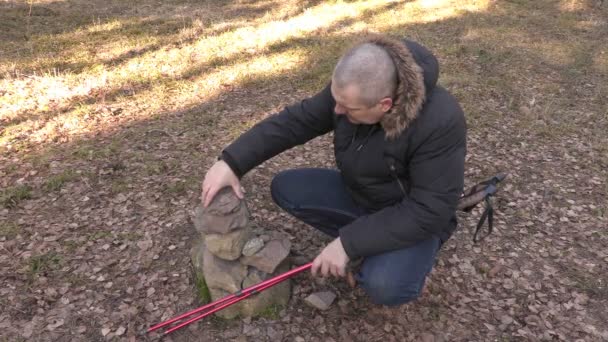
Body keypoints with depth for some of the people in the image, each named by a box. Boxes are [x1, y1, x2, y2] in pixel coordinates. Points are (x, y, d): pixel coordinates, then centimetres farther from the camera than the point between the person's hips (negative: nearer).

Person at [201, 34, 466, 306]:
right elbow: (295, 121, -11)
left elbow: (428, 212, -32)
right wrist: (231, 162, -21)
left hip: (414, 218, -6)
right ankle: (366, 241, 2)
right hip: (358, 194, 6)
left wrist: (349, 243, -31)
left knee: (384, 286, -33)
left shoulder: (440, 122, -34)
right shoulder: (350, 90, -18)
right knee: (285, 188, -7)